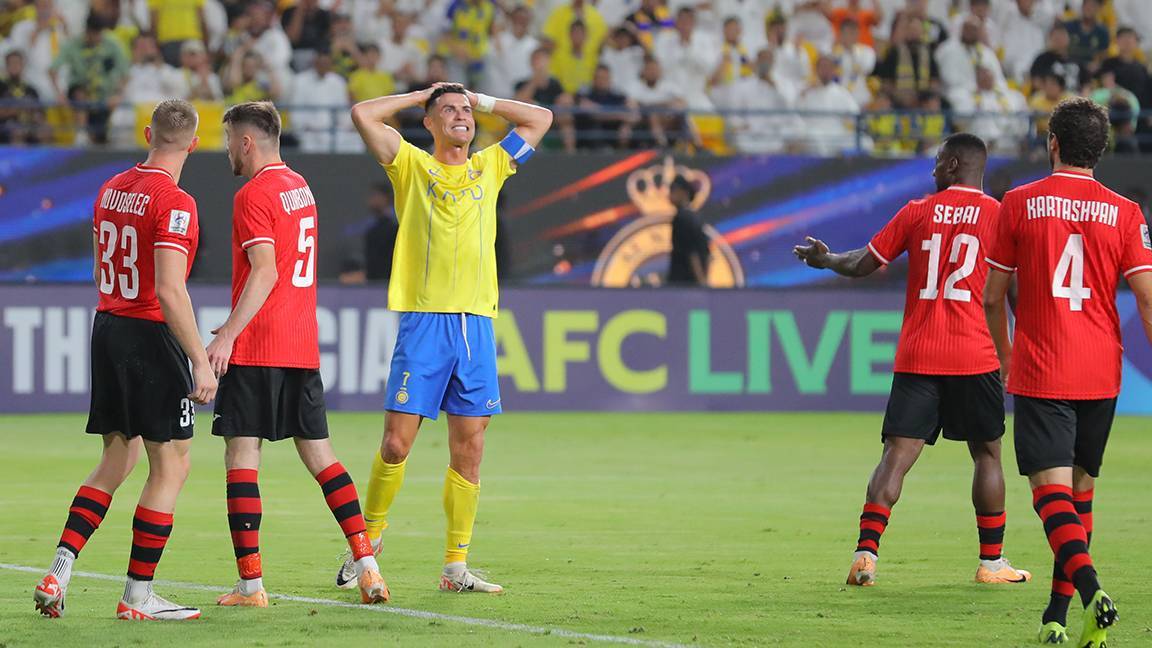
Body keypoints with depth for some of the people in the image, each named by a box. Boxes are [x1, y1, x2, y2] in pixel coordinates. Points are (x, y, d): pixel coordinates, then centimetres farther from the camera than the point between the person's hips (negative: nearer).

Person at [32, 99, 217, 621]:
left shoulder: (111, 190, 9)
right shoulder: (174, 204, -16)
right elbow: (170, 290, -23)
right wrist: (200, 361, -21)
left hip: (107, 326, 8)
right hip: (152, 337, -8)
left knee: (117, 460, 16)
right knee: (171, 468, 2)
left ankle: (58, 574, 5)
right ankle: (137, 596, 3)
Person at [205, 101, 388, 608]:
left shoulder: (254, 195, -10)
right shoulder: (299, 187, 17)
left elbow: (264, 273, -19)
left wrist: (227, 335, -22)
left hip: (257, 351, -8)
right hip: (303, 347, 8)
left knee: (241, 457, -4)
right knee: (318, 455, 11)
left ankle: (250, 584, -8)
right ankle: (366, 564, 3)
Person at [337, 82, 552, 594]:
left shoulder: (490, 167, 18)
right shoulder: (412, 166, 8)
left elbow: (541, 120, 23)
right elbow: (363, 115, -3)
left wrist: (483, 102, 19)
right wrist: (421, 95, 9)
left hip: (476, 324, 3)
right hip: (423, 321, -3)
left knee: (468, 449, 2)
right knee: (397, 442, -7)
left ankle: (456, 566, 6)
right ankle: (368, 539, 11)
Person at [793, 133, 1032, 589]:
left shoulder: (917, 212, 6)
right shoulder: (997, 214, 0)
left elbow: (862, 265, 13)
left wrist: (825, 259, 31)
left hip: (916, 358, 1)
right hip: (974, 358, -1)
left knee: (897, 455, -2)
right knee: (987, 454, 12)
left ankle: (866, 551, -16)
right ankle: (992, 561, 15)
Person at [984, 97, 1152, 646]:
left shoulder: (1019, 204, -2)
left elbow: (992, 297, 4)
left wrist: (1005, 355, 21)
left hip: (1039, 374, -3)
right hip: (1100, 375, 3)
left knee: (1051, 489, -8)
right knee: (1081, 490, 15)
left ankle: (1092, 590, -32)